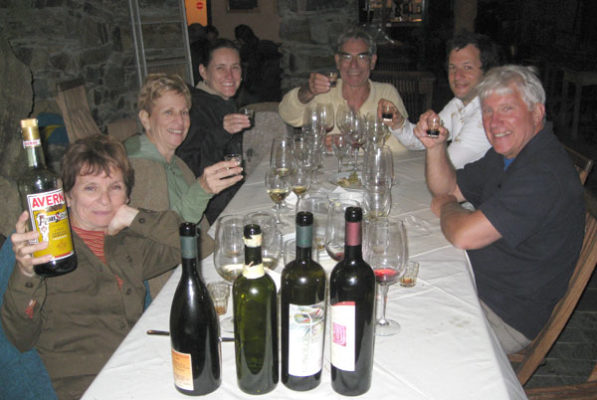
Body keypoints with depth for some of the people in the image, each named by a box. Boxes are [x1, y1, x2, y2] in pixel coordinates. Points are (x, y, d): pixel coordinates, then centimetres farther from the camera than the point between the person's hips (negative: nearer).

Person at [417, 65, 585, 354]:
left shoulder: (545, 174, -28)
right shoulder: (507, 154, 6)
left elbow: (464, 236, -32)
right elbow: (447, 188, 14)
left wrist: (446, 206, -9)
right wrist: (435, 146, -6)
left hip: (506, 316, -9)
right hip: (475, 281, 9)